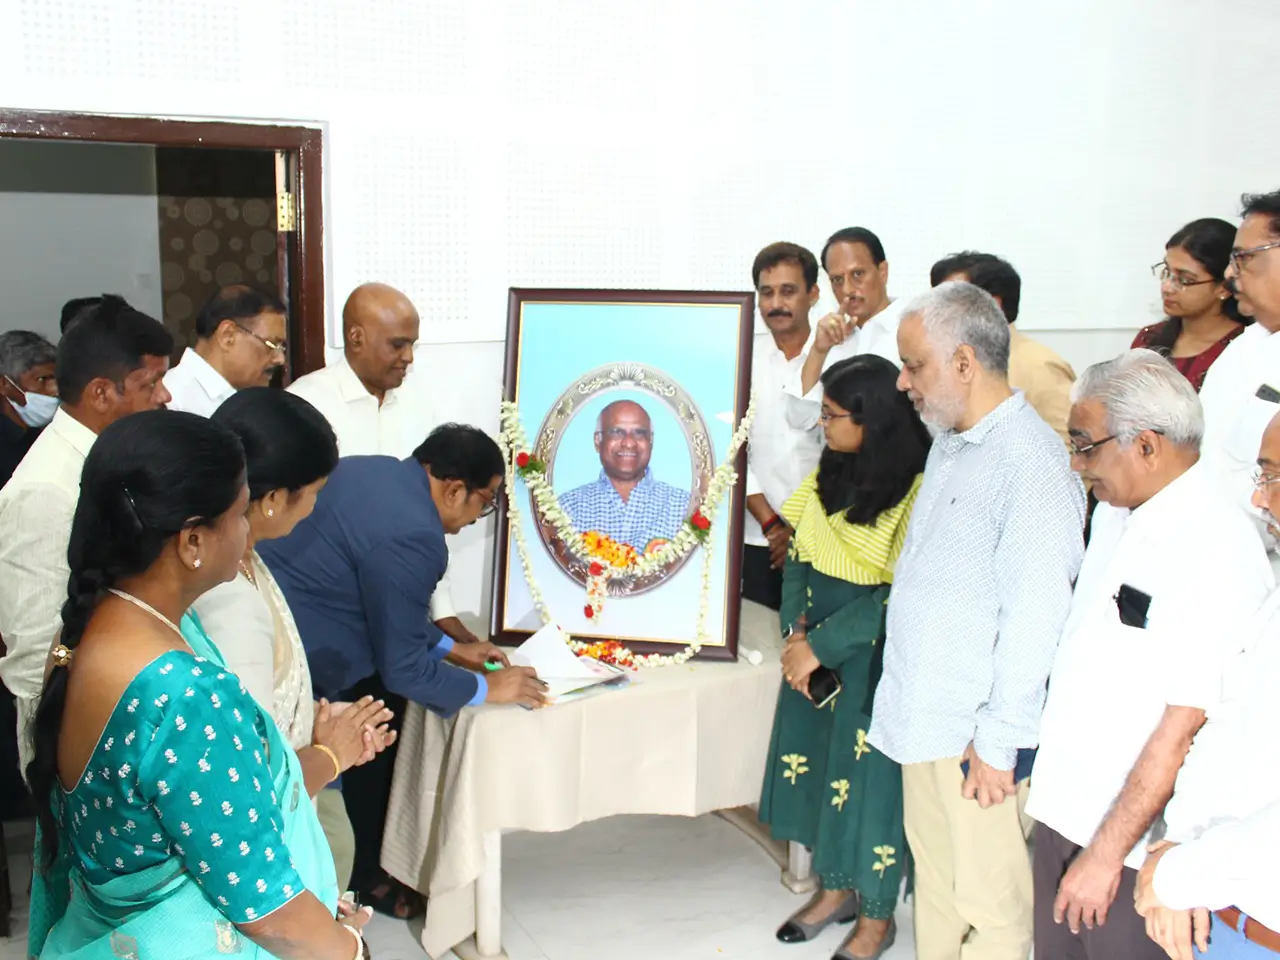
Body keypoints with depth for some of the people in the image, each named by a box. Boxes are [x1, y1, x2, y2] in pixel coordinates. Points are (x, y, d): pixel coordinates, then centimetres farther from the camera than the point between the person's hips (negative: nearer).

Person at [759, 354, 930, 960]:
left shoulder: (916, 488, -20)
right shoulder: (830, 470, 3)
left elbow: (899, 595, -21)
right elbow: (798, 553, 7)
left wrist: (820, 646, -17)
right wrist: (796, 630, -6)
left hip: (872, 654, -7)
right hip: (814, 641, 7)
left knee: (868, 774, 6)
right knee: (817, 762, 16)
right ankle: (836, 889, 37)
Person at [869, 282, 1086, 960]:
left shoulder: (1031, 463, -20)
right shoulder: (949, 446, 11)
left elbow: (1033, 618, -21)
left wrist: (999, 742, -18)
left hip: (977, 736, -9)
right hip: (924, 721, 9)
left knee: (988, 905, 5)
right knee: (934, 880, 20)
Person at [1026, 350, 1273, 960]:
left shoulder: (1216, 549, -22)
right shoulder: (1114, 514, 5)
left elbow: (1184, 729, -22)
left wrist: (1106, 852, -18)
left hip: (1132, 845, -7)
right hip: (1062, 812, 7)